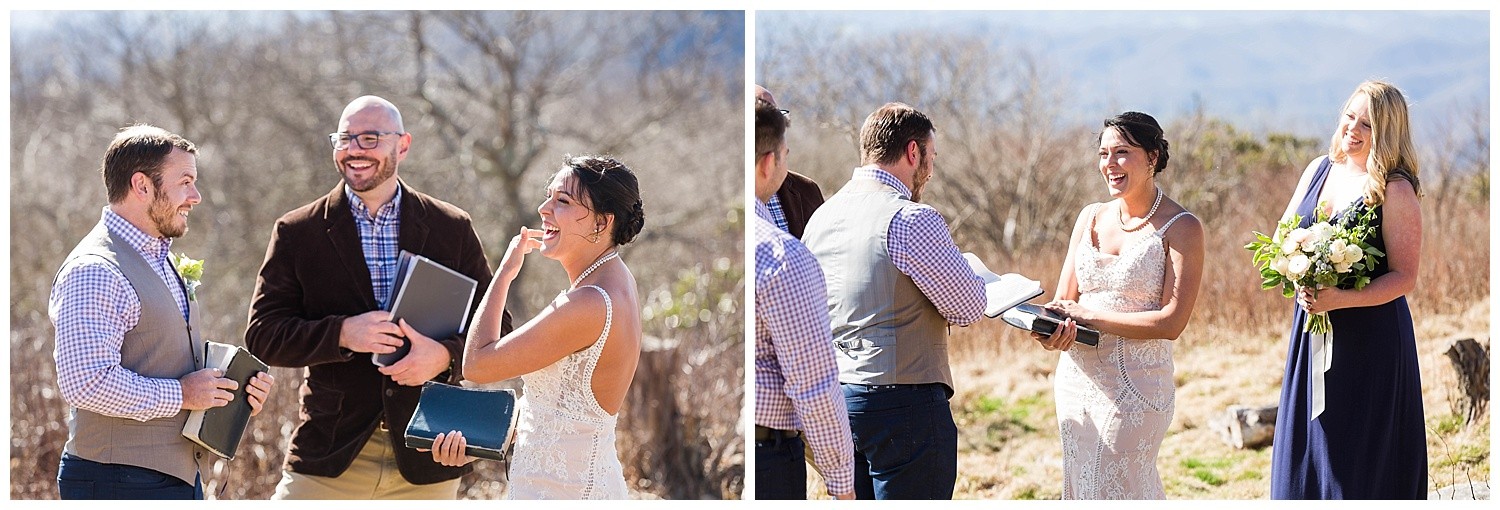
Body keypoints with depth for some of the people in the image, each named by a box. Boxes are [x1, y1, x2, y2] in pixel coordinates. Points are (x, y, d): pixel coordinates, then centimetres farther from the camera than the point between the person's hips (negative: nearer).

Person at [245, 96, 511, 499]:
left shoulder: (452, 229, 6)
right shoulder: (297, 233, 3)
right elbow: (262, 335, -1)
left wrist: (447, 355, -16)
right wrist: (341, 333, -18)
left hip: (424, 459, 1)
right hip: (330, 458, -1)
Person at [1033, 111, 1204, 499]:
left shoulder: (1181, 228, -8)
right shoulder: (1091, 218, 10)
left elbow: (1171, 322, -15)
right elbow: (1064, 299, 11)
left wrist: (1088, 315, -16)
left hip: (1135, 384, -6)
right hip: (1077, 376, 6)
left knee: (1115, 494, -4)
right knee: (1079, 492, 10)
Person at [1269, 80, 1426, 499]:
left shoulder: (1395, 190, -12)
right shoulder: (1319, 171, 8)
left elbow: (1404, 277, -14)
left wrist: (1341, 299, -26)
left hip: (1371, 339, -6)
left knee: (1357, 461, -2)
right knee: (1303, 451, 9)